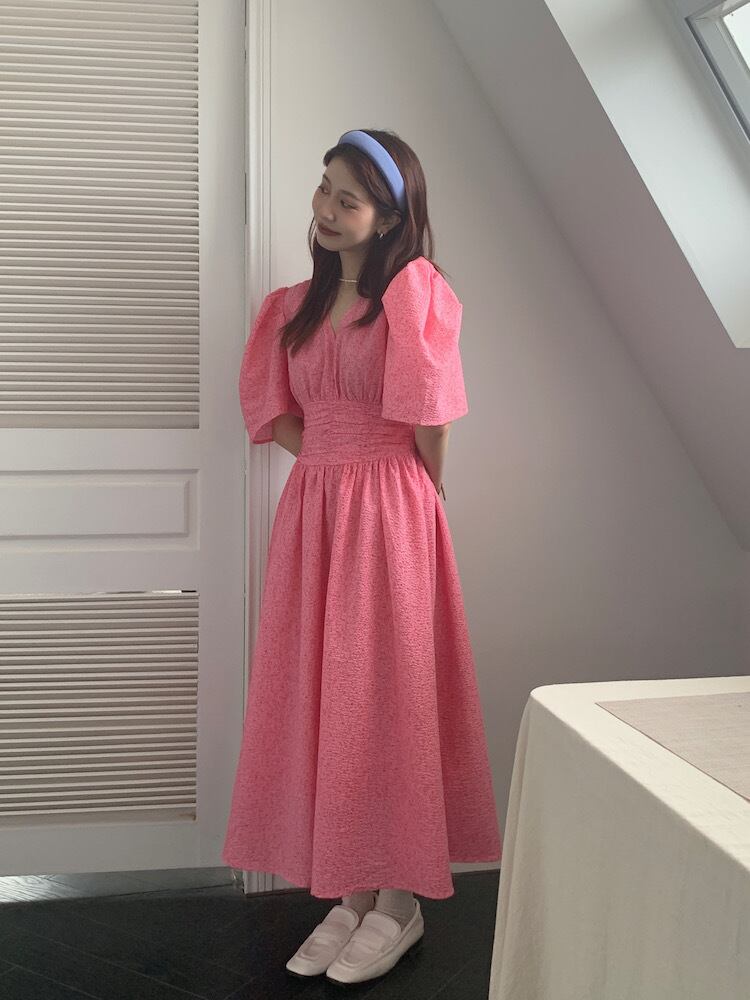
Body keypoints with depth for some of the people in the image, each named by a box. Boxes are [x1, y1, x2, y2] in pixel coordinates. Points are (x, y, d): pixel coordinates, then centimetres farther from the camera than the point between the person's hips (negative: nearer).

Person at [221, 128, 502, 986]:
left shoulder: (414, 291, -7)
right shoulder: (296, 305, 13)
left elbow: (430, 421, -7)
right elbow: (272, 407, 10)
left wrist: (409, 498, 4)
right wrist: (331, 465, -2)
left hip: (388, 516, -6)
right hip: (310, 512, 6)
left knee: (384, 697, 1)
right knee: (316, 699, 8)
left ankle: (400, 902, 17)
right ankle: (351, 894, 22)